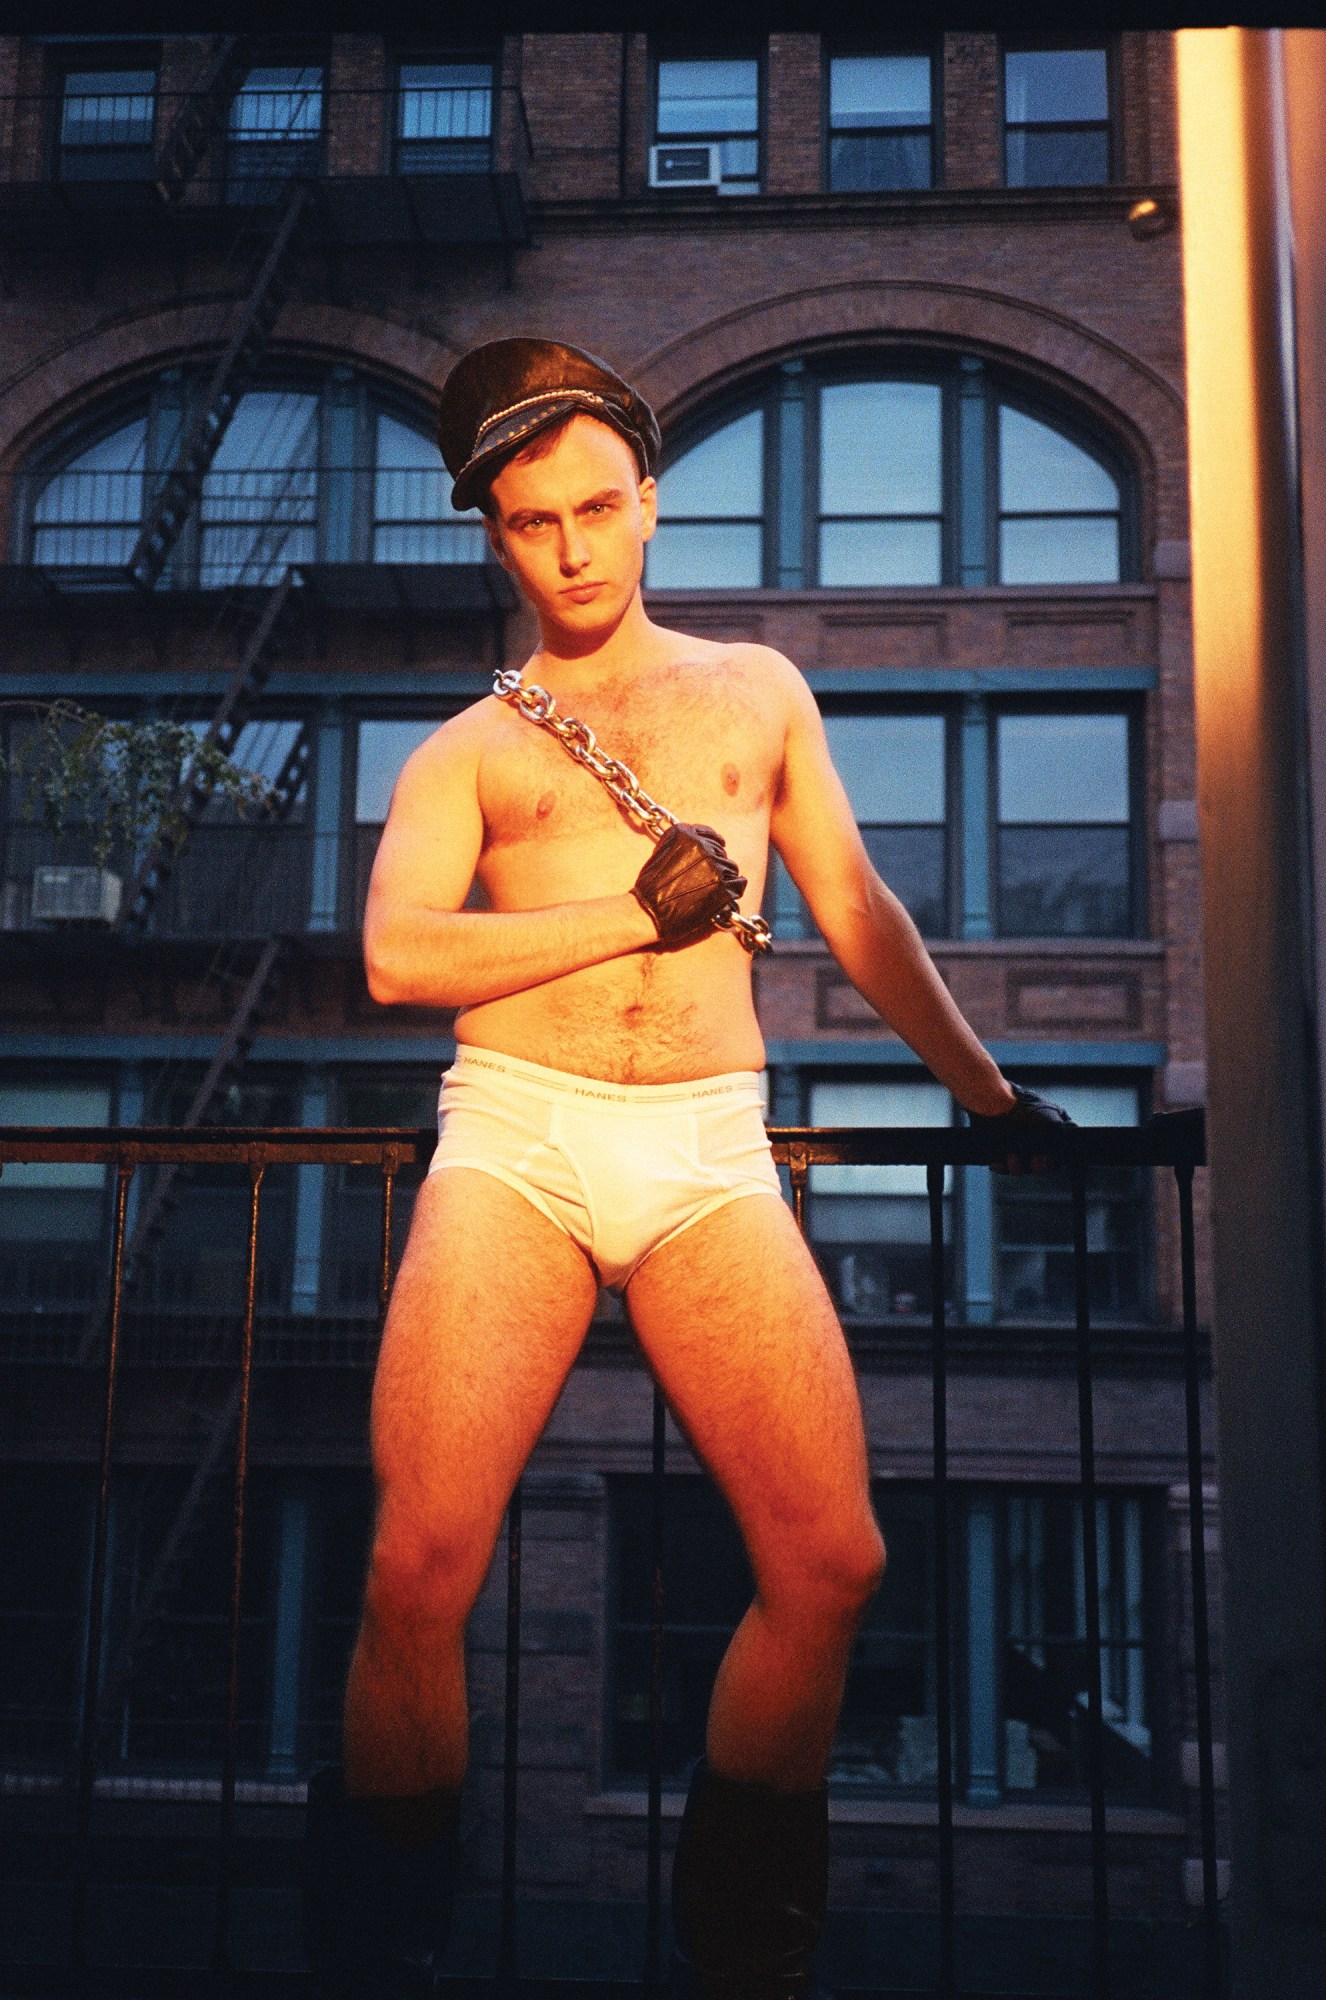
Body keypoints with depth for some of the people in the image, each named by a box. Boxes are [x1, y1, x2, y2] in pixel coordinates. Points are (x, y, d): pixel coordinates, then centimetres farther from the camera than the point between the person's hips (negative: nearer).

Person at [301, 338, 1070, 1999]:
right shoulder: (466, 750, 16)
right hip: (517, 1135, -1)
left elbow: (855, 911, 26)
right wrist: (639, 911, -3)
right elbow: (397, 954, -1)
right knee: (421, 1571, -13)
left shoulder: (756, 691, 23)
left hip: (709, 1148, 2)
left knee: (831, 1563, -11)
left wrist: (990, 1092, 28)